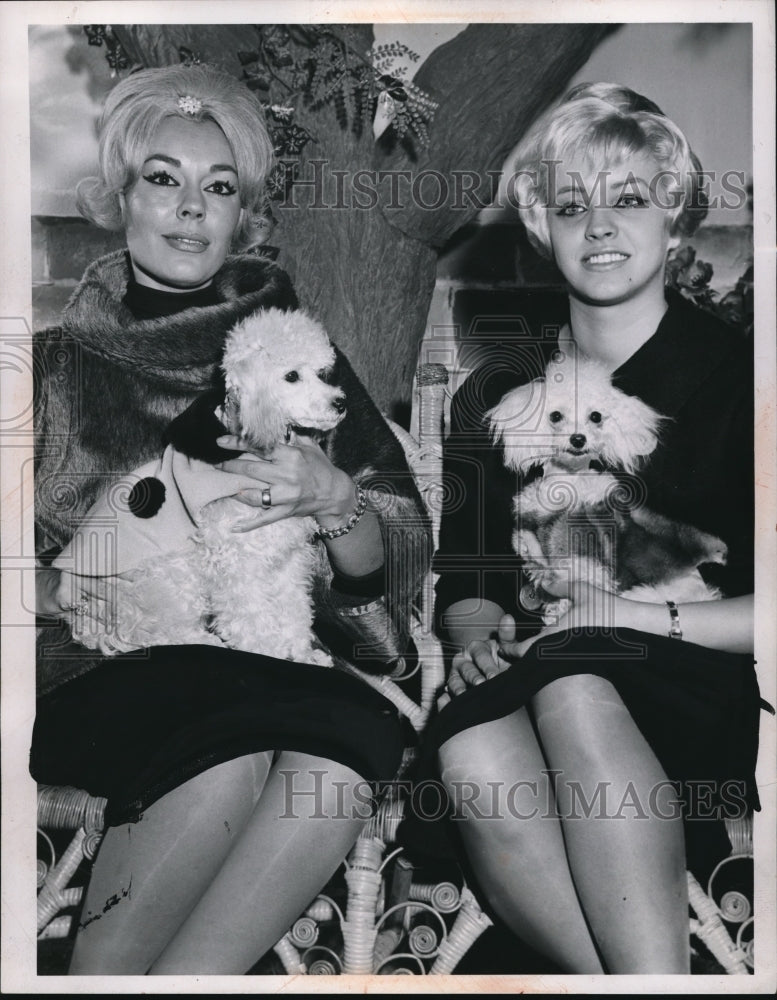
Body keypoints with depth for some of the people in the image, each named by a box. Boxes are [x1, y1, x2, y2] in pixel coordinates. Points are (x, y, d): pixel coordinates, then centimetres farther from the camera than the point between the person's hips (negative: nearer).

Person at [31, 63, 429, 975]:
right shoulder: (60, 354, 10)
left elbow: (397, 558, 8)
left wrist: (332, 501, -14)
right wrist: (52, 588, -12)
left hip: (268, 670, 2)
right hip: (97, 671, -1)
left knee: (354, 740, -30)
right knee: (235, 745, -32)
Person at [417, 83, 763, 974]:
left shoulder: (734, 377, 5)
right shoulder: (496, 390, 16)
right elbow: (464, 579, 13)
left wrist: (652, 618, -15)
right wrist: (476, 639, -8)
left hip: (702, 706, -2)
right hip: (525, 687, 3)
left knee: (571, 688, -36)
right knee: (469, 753, -32)